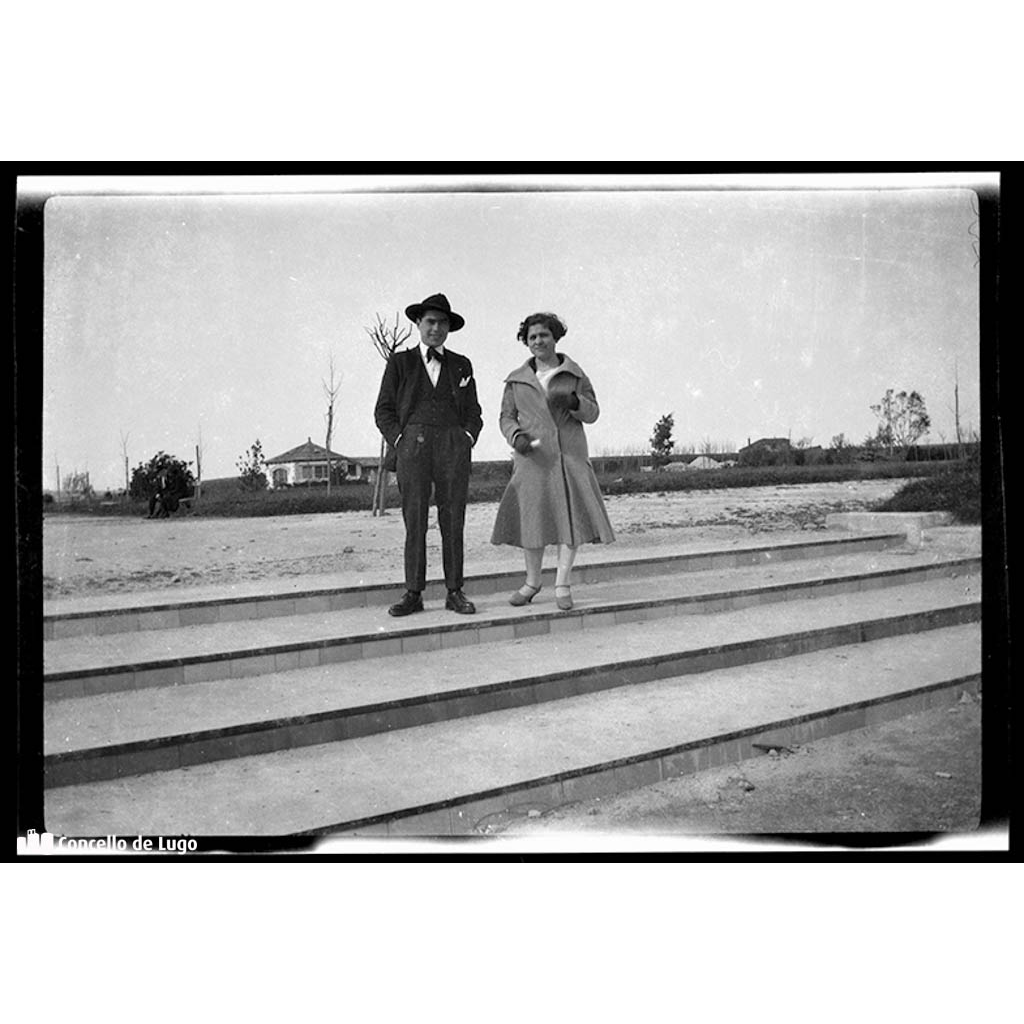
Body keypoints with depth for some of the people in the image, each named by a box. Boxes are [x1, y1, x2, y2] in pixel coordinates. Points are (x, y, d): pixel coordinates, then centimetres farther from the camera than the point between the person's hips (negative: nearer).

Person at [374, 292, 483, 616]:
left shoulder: (461, 365, 18)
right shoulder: (400, 362, 13)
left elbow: (473, 412, 19)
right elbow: (383, 411, 9)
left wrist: (467, 438, 1)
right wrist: (399, 441, -5)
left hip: (454, 445, 2)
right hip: (412, 443, -1)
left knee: (453, 520, -1)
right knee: (414, 520, -6)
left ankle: (455, 592, 2)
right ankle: (413, 594, -3)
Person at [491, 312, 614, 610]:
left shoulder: (574, 374, 7)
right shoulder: (517, 380, 10)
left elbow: (592, 413, 5)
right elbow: (507, 417, 10)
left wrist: (573, 401, -17)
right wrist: (516, 437, -12)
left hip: (569, 455, -1)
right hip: (533, 456, 1)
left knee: (572, 514, -9)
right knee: (532, 517, 2)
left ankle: (562, 584, -3)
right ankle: (532, 582, 17)